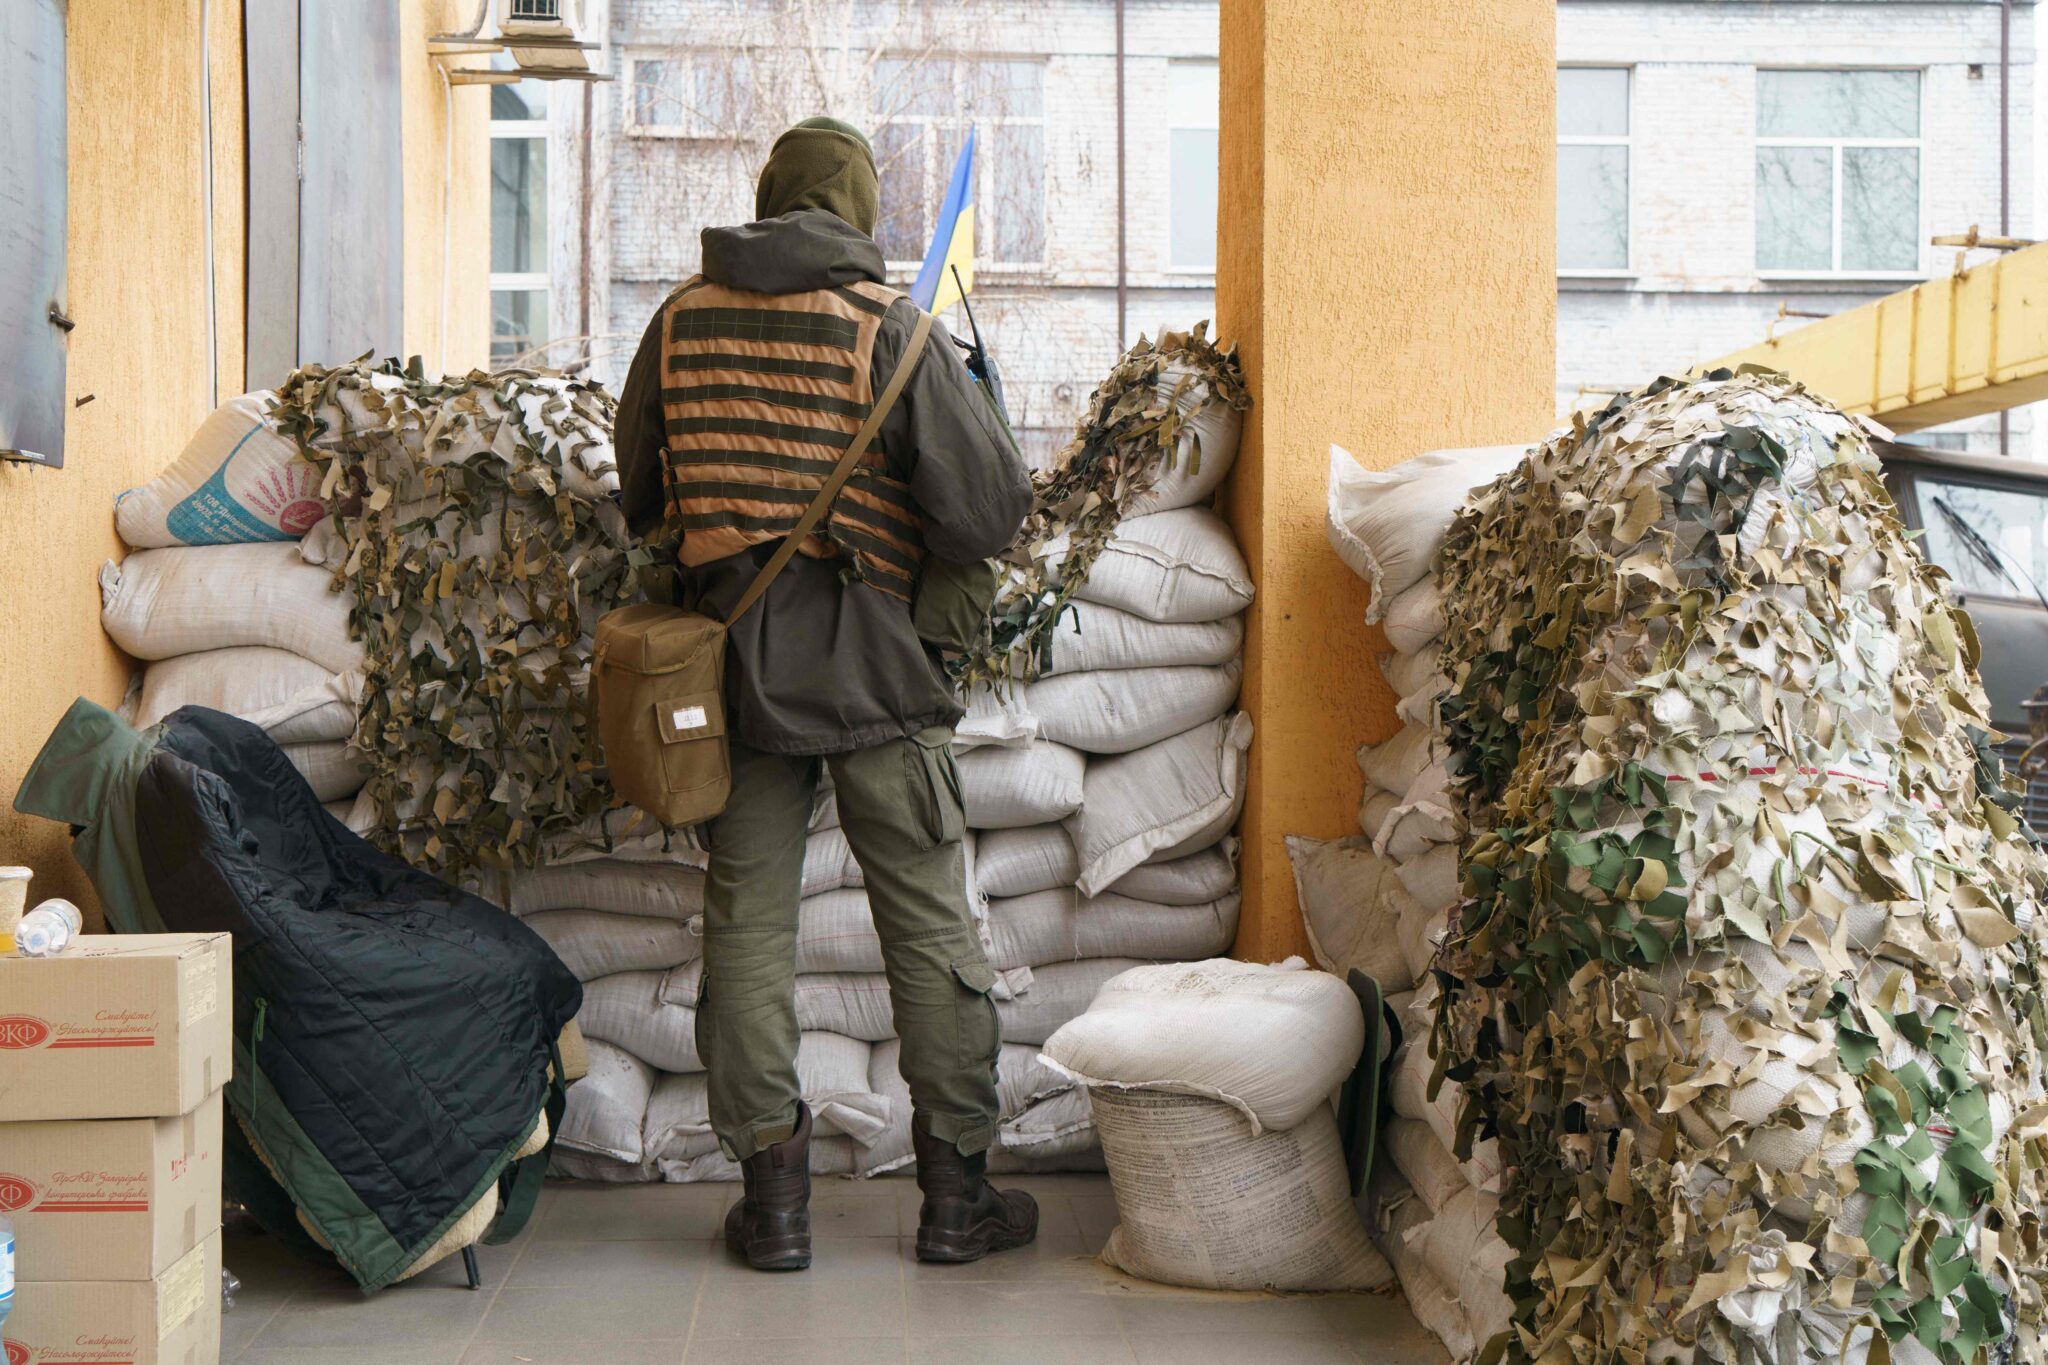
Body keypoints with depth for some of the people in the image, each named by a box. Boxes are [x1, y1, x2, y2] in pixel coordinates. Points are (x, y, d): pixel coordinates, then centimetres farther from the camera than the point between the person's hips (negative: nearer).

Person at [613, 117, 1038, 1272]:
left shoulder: (680, 323, 5)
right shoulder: (893, 326, -7)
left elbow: (640, 498, 14)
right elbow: (992, 506, -10)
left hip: (733, 659, 3)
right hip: (874, 664, -3)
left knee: (749, 924, 10)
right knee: (932, 927, 7)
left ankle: (774, 1194, 13)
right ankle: (958, 1195, 14)